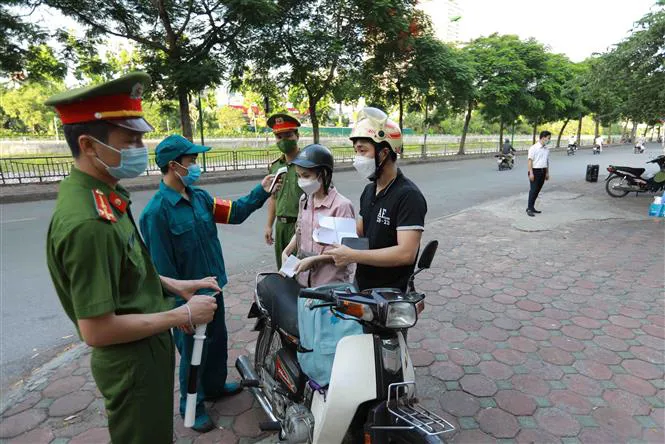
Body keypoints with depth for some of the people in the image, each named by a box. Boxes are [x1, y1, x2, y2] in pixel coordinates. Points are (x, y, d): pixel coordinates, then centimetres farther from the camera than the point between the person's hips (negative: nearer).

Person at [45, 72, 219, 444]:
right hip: (134, 362, -9)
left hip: (147, 350, 9)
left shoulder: (103, 195, 1)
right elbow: (97, 330, -29)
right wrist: (182, 315, -21)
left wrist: (174, 286, 5)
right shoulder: (88, 222, -31)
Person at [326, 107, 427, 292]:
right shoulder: (369, 191, 6)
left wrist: (352, 256, -27)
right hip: (361, 286, 8)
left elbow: (406, 253, -28)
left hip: (390, 295, -7)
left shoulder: (409, 196, -20)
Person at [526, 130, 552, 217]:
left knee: (537, 190, 9)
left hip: (543, 171, 7)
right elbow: (530, 161, -14)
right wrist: (531, 173, -19)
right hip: (535, 171, -7)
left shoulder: (546, 149, 13)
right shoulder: (534, 148, -10)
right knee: (533, 190, -8)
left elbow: (547, 162, 20)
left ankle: (532, 207, 17)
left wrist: (547, 173, 19)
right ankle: (529, 208, -3)